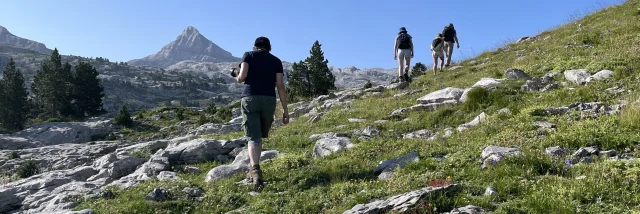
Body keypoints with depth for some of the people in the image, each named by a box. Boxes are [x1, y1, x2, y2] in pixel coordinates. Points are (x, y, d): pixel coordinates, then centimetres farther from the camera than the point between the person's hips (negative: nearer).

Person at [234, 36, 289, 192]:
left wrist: (238, 78, 21)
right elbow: (280, 85, 5)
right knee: (260, 136, 19)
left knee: (254, 137, -6)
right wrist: (285, 110, 4)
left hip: (249, 99, -2)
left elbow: (242, 76, -4)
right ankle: (253, 169, 26)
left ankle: (255, 170, -26)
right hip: (269, 100, 2)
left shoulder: (248, 55, 12)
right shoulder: (276, 60, 15)